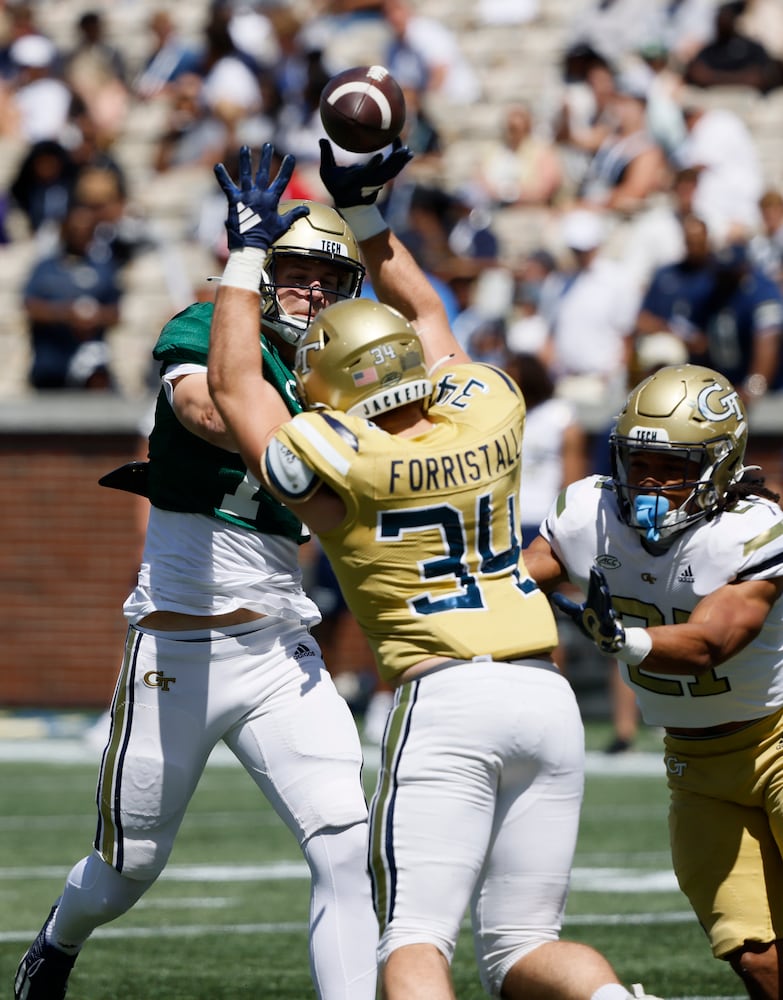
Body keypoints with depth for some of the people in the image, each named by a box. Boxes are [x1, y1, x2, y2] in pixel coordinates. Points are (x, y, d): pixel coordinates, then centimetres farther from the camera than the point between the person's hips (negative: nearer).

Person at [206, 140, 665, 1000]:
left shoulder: (335, 463, -3)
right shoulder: (489, 414, 9)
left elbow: (233, 384, 14)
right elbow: (421, 314, 28)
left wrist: (247, 250, 20)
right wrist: (360, 210, 32)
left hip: (445, 698, -5)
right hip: (548, 699, 5)